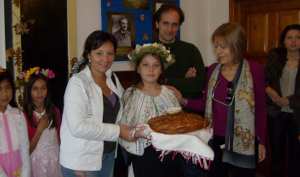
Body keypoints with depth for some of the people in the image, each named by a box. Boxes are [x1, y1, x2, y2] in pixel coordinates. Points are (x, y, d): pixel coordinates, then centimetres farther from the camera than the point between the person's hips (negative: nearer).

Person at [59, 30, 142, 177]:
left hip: (108, 155, 7)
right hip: (81, 161, -6)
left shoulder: (113, 79, 3)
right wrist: (117, 131, -19)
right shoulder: (78, 82, -17)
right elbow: (78, 127, -24)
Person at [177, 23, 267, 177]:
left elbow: (260, 108, -5)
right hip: (215, 140, 4)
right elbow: (206, 102, 7)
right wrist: (184, 101, -8)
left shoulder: (254, 70, -10)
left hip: (243, 142, -3)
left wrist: (261, 141, -3)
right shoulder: (212, 70, 2)